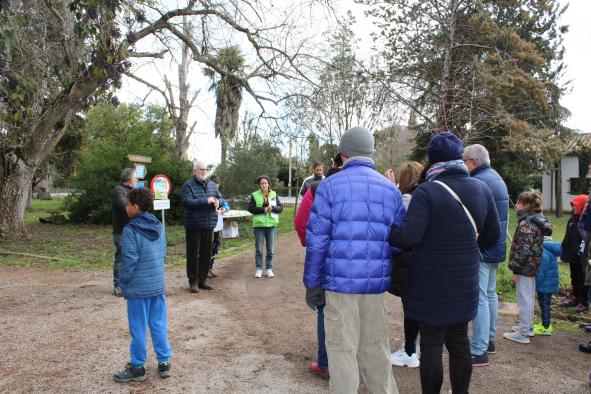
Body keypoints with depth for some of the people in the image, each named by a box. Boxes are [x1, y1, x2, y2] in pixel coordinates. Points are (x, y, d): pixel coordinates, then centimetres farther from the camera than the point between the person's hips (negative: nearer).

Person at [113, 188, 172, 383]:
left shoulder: (131, 229, -16)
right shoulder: (158, 226, 5)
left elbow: (129, 260, -16)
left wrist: (123, 282, -3)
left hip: (138, 287, -6)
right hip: (158, 284, 6)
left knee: (138, 328, 6)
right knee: (159, 325, 14)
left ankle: (137, 368, 19)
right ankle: (164, 362, 21)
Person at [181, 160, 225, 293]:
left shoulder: (212, 185, 11)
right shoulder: (188, 185, -7)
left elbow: (221, 199, 15)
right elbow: (187, 202, -20)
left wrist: (218, 202, -10)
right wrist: (206, 201, -23)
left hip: (209, 226, 6)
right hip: (194, 226, -5)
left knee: (206, 254, 12)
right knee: (193, 255, 2)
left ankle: (202, 280, 24)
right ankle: (193, 282, 13)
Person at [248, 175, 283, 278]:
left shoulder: (274, 194, 8)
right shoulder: (255, 195, 2)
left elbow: (281, 207, 5)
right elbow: (250, 208, -5)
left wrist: (273, 208, -14)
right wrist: (263, 209, -15)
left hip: (271, 224, 2)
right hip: (259, 225, -2)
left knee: (271, 249, 6)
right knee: (259, 249, 3)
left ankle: (269, 269, 17)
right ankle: (259, 269, 13)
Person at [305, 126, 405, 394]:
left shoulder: (330, 186, -3)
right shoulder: (391, 189, 7)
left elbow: (317, 240, -6)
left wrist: (312, 284, 0)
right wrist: (395, 280, 19)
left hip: (340, 281, -3)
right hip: (376, 283, 4)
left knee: (343, 349, 7)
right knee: (376, 347, 17)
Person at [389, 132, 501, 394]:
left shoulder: (426, 191, -16)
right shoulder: (481, 189, 1)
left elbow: (408, 237, -23)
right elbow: (493, 235, 8)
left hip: (431, 283, -5)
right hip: (465, 282, 5)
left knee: (431, 343, 6)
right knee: (459, 340, 18)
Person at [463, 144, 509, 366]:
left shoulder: (478, 182, -18)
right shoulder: (496, 178, 15)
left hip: (481, 249, -11)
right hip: (496, 248, 11)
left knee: (479, 298, -7)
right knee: (490, 294, 19)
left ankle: (478, 351, -3)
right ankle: (489, 340, 32)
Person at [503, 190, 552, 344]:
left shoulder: (526, 224, -20)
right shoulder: (537, 221, 9)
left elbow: (523, 250, -23)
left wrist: (515, 270, -16)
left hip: (525, 267, -9)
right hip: (532, 267, 9)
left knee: (524, 299, 0)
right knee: (529, 298, 20)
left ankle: (523, 334, 9)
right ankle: (528, 327, 33)